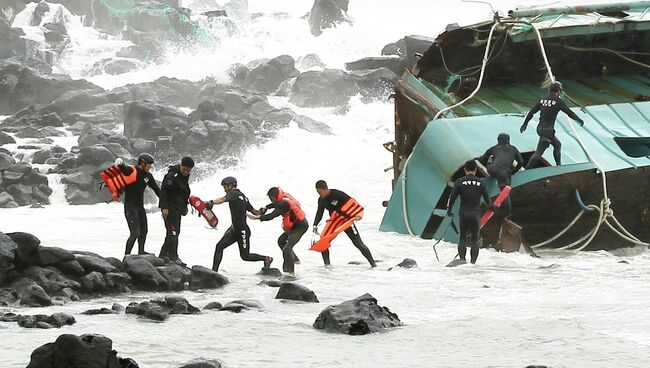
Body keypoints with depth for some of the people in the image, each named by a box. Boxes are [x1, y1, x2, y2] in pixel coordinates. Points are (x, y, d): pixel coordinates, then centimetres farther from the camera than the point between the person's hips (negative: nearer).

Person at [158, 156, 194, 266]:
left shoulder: (185, 176, 11)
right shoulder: (172, 175, -18)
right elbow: (163, 191, -20)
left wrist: (185, 206, 23)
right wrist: (164, 207, -24)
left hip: (178, 207, 10)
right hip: (170, 207, -10)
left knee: (175, 232, 12)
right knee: (173, 231, -12)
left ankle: (164, 254, 19)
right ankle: (173, 257, -13)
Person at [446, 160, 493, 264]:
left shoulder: (460, 182, -3)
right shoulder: (480, 182, 0)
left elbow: (452, 197, -4)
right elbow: (486, 197, 8)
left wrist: (449, 210, 8)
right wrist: (490, 207, 28)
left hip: (463, 214, 0)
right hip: (476, 214, 0)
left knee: (462, 237, 12)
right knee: (474, 239, 8)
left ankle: (462, 259, 2)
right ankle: (473, 261, 0)